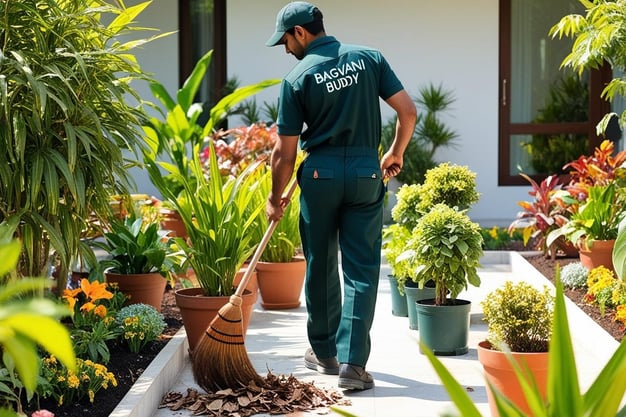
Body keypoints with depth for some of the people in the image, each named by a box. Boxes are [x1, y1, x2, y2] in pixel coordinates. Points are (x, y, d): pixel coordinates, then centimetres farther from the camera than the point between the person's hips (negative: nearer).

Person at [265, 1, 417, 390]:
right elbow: (408, 111, 1)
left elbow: (285, 152, -1)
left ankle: (324, 351, 27)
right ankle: (353, 362, -7)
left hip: (319, 173, -1)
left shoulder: (298, 77, -4)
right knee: (361, 270, 2)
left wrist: (276, 198, 11)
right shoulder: (369, 59, 2)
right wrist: (396, 153, 17)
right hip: (366, 172, 1)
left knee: (321, 266, 15)